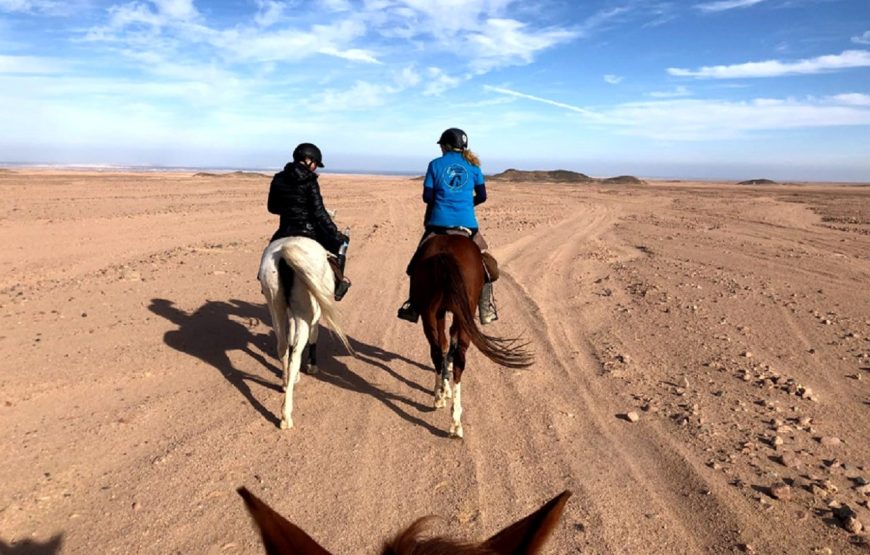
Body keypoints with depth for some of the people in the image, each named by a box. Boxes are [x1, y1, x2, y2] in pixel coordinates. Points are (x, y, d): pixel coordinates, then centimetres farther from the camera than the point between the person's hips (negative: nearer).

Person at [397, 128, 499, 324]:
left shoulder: (435, 164, 2)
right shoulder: (473, 165, 7)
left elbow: (427, 197, 0)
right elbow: (482, 196, 7)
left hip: (439, 223, -1)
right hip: (467, 224, 1)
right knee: (485, 265, 17)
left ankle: (413, 307, 12)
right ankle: (487, 311, 16)